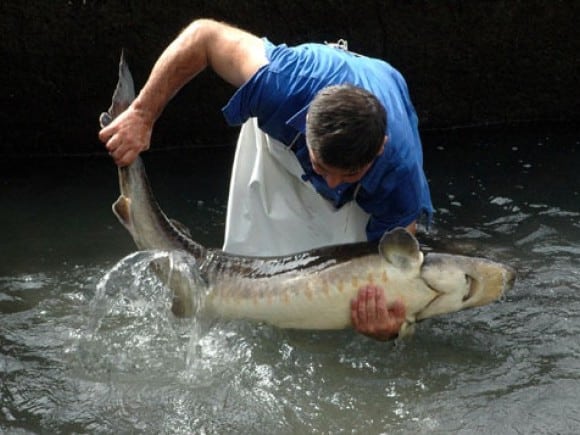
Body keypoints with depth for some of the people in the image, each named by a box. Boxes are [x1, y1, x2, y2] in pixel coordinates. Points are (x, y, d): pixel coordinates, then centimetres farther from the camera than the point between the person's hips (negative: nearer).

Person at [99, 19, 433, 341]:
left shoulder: (402, 173, -43)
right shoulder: (285, 84, -46)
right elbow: (205, 34, -32)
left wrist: (389, 327, -56)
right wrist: (142, 115, -30)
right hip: (281, 138, 1)